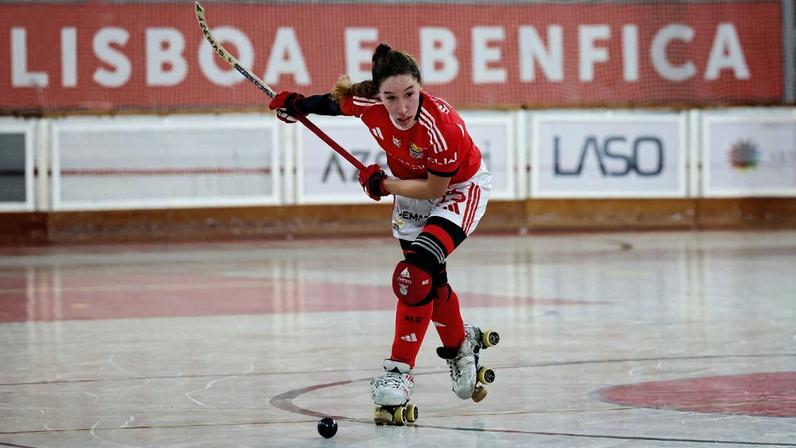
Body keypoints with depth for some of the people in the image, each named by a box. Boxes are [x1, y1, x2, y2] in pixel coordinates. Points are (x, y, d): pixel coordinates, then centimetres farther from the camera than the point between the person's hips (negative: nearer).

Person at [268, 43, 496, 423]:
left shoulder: (440, 125, -38)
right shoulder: (368, 104, -23)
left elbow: (435, 188, -27)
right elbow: (338, 101, 3)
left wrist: (383, 185, -20)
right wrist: (301, 104, -4)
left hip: (461, 189, -6)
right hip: (413, 188, 6)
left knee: (416, 274, -22)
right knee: (429, 280, 16)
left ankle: (400, 370, -14)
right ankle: (461, 343, 43)